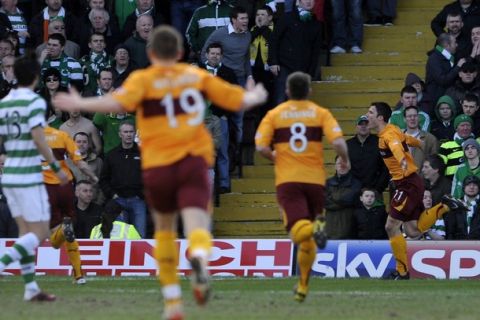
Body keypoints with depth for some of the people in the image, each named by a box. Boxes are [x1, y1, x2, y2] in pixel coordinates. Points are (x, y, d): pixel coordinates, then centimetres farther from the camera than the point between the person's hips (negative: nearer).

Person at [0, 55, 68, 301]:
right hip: (28, 177, -7)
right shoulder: (34, 101, -11)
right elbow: (38, 138, -20)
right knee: (40, 233, -2)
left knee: (26, 232, 11)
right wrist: (56, 167, -14)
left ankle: (31, 288, 7)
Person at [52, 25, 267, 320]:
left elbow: (120, 102, -21)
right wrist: (256, 96, 35)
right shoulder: (197, 76, 9)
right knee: (197, 225, -13)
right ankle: (200, 258, -51)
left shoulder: (143, 79, 0)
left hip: (158, 166, 0)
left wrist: (80, 104, -13)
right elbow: (238, 100, 14)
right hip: (194, 161, 0)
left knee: (165, 229, 20)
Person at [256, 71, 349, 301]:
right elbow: (338, 142, -8)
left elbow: (261, 147, -4)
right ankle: (303, 285, 19)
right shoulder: (321, 113, 6)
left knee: (298, 231, -14)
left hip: (287, 180, -1)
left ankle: (312, 229, -49)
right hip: (315, 179, 1)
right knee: (308, 240, 15)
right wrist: (345, 161, 13)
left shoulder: (274, 114, 6)